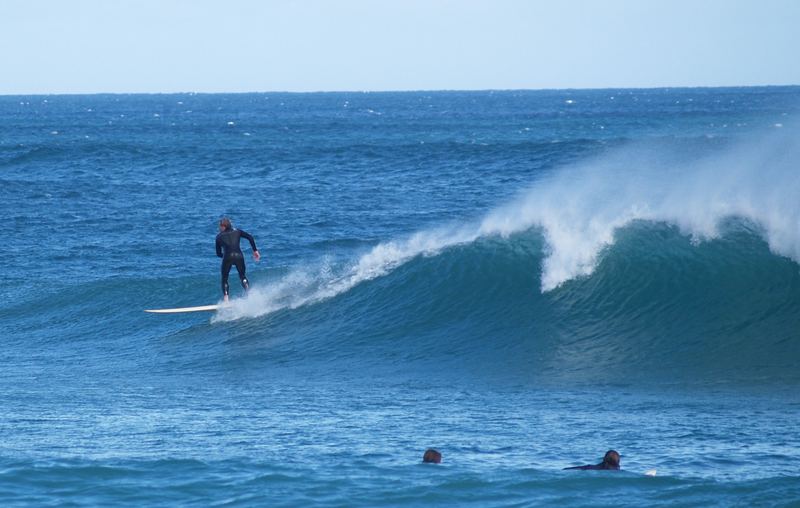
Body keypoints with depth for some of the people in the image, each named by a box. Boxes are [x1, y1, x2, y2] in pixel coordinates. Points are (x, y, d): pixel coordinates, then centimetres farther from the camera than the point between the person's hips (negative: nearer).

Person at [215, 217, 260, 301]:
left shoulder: (219, 237, 17)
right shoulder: (237, 232, 20)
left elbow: (218, 254, 19)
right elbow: (250, 237, 9)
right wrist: (255, 250, 11)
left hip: (228, 257, -2)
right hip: (239, 256, 2)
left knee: (224, 279, 13)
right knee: (242, 276, 21)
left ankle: (226, 299, -5)